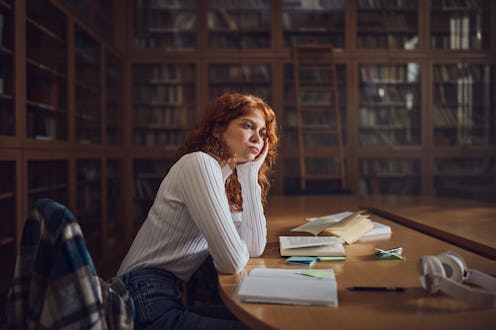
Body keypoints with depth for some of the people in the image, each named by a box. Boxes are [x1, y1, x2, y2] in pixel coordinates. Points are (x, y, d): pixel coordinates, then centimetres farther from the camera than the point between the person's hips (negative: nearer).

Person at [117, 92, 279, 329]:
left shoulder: (229, 178, 12)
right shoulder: (200, 163, -15)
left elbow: (255, 247, 1)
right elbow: (233, 262, -20)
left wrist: (251, 173, 2)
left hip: (173, 296, 8)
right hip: (148, 303, -8)